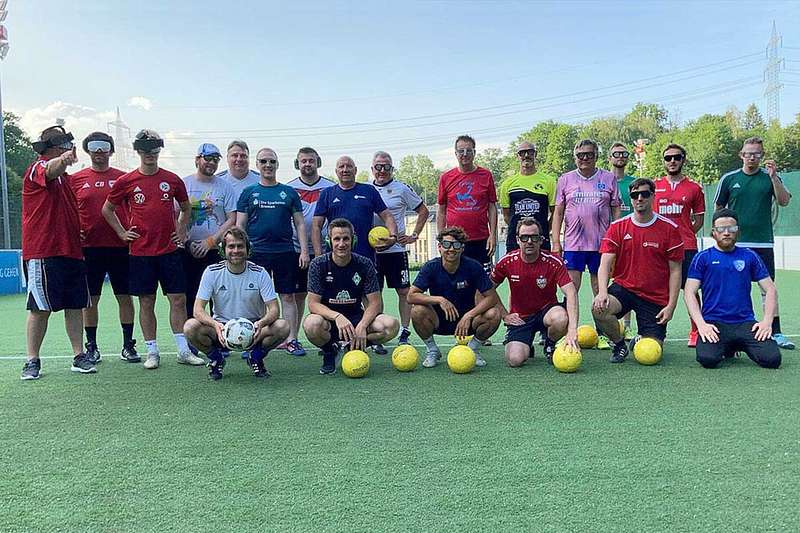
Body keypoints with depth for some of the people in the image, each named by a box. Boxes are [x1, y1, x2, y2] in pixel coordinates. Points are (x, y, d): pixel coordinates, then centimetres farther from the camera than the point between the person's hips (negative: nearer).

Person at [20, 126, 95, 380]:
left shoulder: (65, 177, 18)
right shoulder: (37, 167, -4)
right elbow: (50, 170, -31)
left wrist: (78, 234, 16)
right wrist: (63, 160, -52)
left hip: (71, 251, 7)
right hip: (42, 253, -7)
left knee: (75, 305, 7)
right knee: (41, 308, 0)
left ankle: (79, 356, 14)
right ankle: (32, 361, 10)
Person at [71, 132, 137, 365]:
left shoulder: (122, 178, 6)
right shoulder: (76, 179, 6)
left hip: (120, 246, 0)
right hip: (89, 247, 0)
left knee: (125, 297, 3)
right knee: (91, 299, 6)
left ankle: (128, 345, 12)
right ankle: (91, 346, 17)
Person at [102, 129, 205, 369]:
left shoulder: (172, 180, 6)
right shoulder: (125, 181, 2)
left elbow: (186, 208, 21)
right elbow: (107, 209, 14)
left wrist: (182, 230, 10)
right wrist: (122, 233, 5)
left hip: (170, 250, 1)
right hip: (140, 251, -1)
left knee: (179, 299, 1)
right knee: (146, 302, 4)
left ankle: (184, 350, 9)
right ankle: (152, 352, 14)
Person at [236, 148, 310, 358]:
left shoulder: (289, 192, 10)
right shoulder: (248, 193, 9)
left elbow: (299, 223, 9)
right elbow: (240, 225, 7)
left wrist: (304, 250, 0)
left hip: (285, 251, 1)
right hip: (256, 252, 0)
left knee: (288, 296, 3)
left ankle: (291, 339, 9)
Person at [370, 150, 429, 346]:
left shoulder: (401, 189, 1)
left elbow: (423, 211, 7)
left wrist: (414, 235, 0)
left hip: (396, 248, -3)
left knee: (404, 291, 0)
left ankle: (404, 332, 9)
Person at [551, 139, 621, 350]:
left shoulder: (608, 179, 7)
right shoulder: (565, 180, 7)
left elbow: (616, 210, 9)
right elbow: (558, 212, 8)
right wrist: (555, 242, 1)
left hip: (601, 243, 0)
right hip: (573, 244, 0)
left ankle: (601, 334, 18)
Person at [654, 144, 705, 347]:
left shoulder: (694, 188, 7)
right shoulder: (654, 186, 9)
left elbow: (699, 219, 11)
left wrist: (683, 235, 0)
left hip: (686, 246, -1)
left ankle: (695, 333, 10)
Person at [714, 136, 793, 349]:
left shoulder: (771, 177, 6)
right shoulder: (729, 178, 5)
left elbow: (784, 202, -7)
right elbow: (719, 209, 11)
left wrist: (773, 177, -18)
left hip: (763, 243, 0)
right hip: (735, 244, 0)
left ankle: (776, 333, 6)